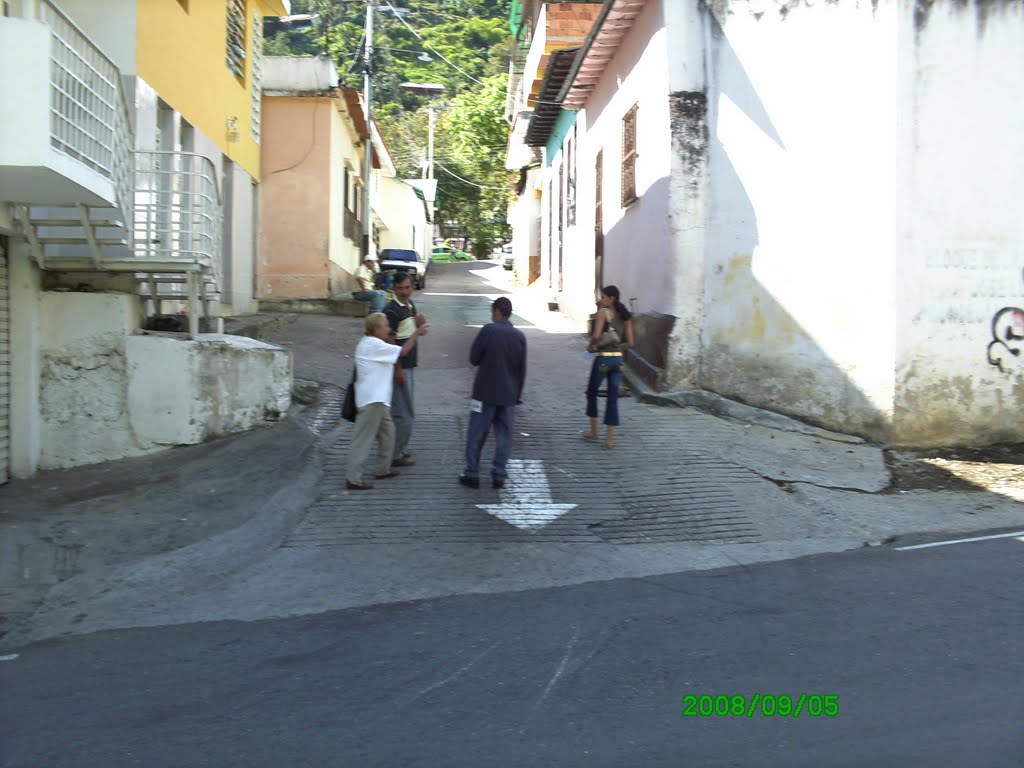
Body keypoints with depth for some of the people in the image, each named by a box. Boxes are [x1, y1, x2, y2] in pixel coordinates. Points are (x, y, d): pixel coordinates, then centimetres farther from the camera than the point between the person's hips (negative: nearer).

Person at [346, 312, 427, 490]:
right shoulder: (374, 344, -15)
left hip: (378, 399, 11)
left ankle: (383, 469, 29)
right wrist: (416, 334, -8)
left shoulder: (368, 343, 17)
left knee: (387, 431, 20)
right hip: (372, 400, -11)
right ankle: (353, 478, -6)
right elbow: (403, 352, -17)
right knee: (364, 439, -8)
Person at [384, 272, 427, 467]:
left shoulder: (410, 305, 10)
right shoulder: (391, 310, -17)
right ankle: (395, 455, 5)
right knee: (404, 413, -4)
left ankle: (397, 449, 29)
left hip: (408, 365, 9)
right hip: (399, 367, -9)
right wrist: (398, 370, -20)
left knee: (402, 410, 17)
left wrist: (419, 324, -1)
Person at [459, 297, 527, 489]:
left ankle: (472, 474, 10)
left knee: (476, 434, 6)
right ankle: (499, 475, 10)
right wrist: (518, 394, 16)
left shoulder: (488, 330, -11)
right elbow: (522, 370, 7)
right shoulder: (520, 336, 2)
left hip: (485, 393, -3)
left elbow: (473, 359, -6)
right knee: (504, 436, 9)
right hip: (509, 395, 3)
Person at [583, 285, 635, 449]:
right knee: (613, 398, 7)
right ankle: (610, 439, 7)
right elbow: (630, 343, 8)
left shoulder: (603, 312, -9)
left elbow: (596, 335, -22)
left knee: (592, 392, 16)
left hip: (603, 358, -5)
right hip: (618, 359, 5)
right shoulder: (625, 316, 9)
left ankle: (593, 431, 22)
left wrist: (590, 346, -4)